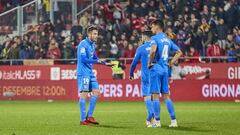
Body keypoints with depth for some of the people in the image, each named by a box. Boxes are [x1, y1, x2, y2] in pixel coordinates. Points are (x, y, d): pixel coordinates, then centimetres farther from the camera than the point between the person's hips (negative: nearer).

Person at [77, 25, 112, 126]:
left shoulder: (92, 44, 14)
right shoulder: (83, 44, -13)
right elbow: (83, 59, -21)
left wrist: (105, 63, 16)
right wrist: (97, 61, -22)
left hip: (90, 73, 9)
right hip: (83, 73, -9)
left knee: (96, 92, 6)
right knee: (84, 94, -8)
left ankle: (89, 116, 11)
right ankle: (83, 120, -5)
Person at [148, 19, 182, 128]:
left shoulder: (155, 38, -8)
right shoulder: (168, 40, 15)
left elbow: (153, 51, -26)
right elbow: (179, 52, 19)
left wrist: (149, 63, -13)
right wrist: (171, 63, 16)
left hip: (156, 69, -7)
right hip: (165, 70, 7)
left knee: (155, 95, -3)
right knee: (166, 95, 9)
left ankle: (157, 121, -3)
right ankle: (173, 120, 4)